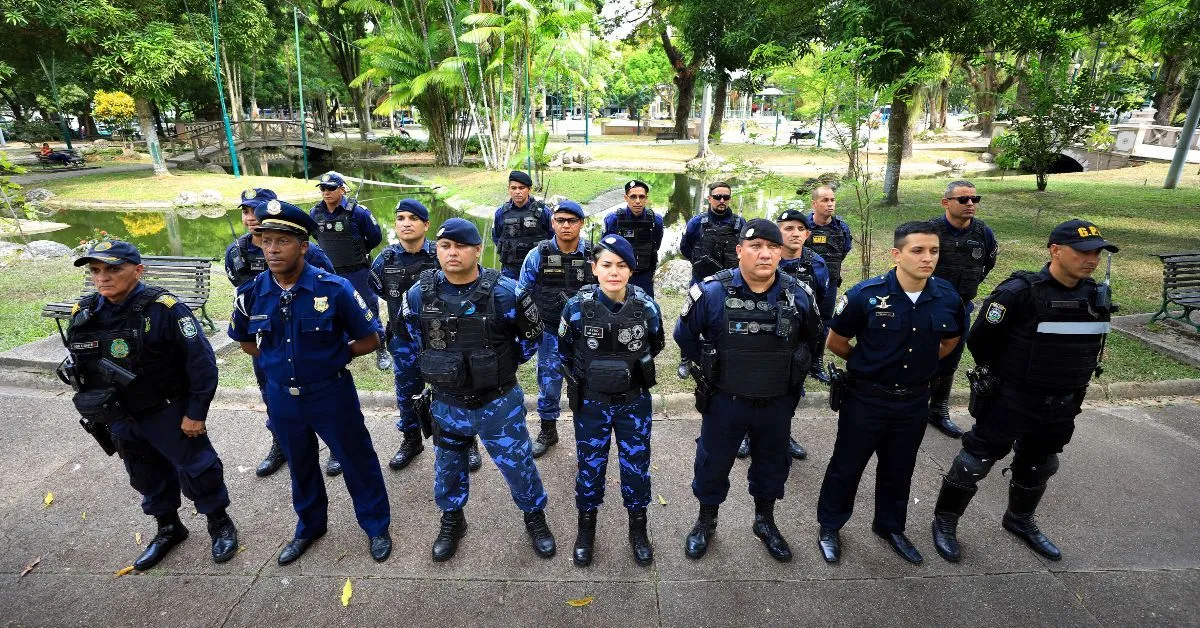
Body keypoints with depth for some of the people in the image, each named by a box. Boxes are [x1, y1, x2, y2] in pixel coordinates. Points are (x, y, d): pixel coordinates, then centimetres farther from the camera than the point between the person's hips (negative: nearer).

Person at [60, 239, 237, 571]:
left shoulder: (164, 309, -21)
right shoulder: (83, 314, -1)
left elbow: (201, 362, -19)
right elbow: (79, 369, 13)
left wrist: (196, 412, -16)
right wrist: (94, 413, 15)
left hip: (171, 415, -6)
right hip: (121, 420, 6)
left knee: (195, 470, 7)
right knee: (147, 479, 21)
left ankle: (220, 523, 28)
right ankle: (168, 528, 42)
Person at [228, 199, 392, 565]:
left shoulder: (334, 288, -19)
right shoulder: (251, 293, -8)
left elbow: (369, 339, -10)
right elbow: (246, 341, 13)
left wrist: (330, 357, -7)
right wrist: (276, 360, 1)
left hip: (331, 394, -4)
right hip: (281, 397, 4)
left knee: (357, 462, 10)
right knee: (300, 466, 24)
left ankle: (376, 527, 33)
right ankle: (310, 526, 48)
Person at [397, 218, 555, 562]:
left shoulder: (504, 291, -17)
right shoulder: (420, 293, -8)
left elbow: (529, 339, -2)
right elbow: (412, 339, 11)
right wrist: (439, 367, 10)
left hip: (499, 403, -2)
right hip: (447, 404, 3)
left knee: (518, 465, 11)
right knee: (448, 467, 21)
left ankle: (535, 518, 38)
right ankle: (451, 521, 48)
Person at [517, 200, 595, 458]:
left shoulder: (594, 256, -7)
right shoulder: (538, 255, -6)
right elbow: (522, 293, 4)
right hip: (550, 332, 1)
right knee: (548, 382, 12)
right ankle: (548, 431, 33)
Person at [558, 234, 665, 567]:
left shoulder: (647, 306, -13)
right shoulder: (577, 306, -15)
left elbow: (656, 345, 7)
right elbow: (564, 349, 3)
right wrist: (583, 378, 9)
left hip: (634, 402, 1)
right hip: (591, 403, 0)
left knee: (636, 465, 14)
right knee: (590, 465, 14)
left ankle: (638, 528, 37)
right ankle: (586, 527, 38)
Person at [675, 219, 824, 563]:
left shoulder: (799, 295, -8)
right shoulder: (711, 293, -17)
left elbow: (812, 340, 11)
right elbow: (684, 336, -1)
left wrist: (793, 375, 10)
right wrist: (709, 368, 2)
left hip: (778, 403, 3)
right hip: (725, 402, -2)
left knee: (772, 464, 21)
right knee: (713, 463, 14)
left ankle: (765, 521, 46)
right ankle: (706, 521, 39)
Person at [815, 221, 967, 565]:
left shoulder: (948, 298, -7)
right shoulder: (866, 295, -19)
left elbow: (950, 340, 15)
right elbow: (835, 342, -7)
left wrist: (921, 365, 8)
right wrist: (868, 365, 5)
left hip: (914, 401, 4)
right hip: (866, 399, -4)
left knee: (899, 470, 21)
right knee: (846, 466, 10)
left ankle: (890, 526, 44)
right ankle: (829, 527, 31)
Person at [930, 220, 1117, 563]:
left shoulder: (1097, 295, 0)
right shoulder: (1019, 292, -22)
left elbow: (1088, 345, 15)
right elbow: (980, 340, -14)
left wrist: (1071, 389, 15)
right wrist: (1000, 376, 0)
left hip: (1060, 408, 7)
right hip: (1008, 402, -7)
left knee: (1038, 468, 24)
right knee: (974, 462, 3)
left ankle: (1020, 520, 47)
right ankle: (945, 521, 21)